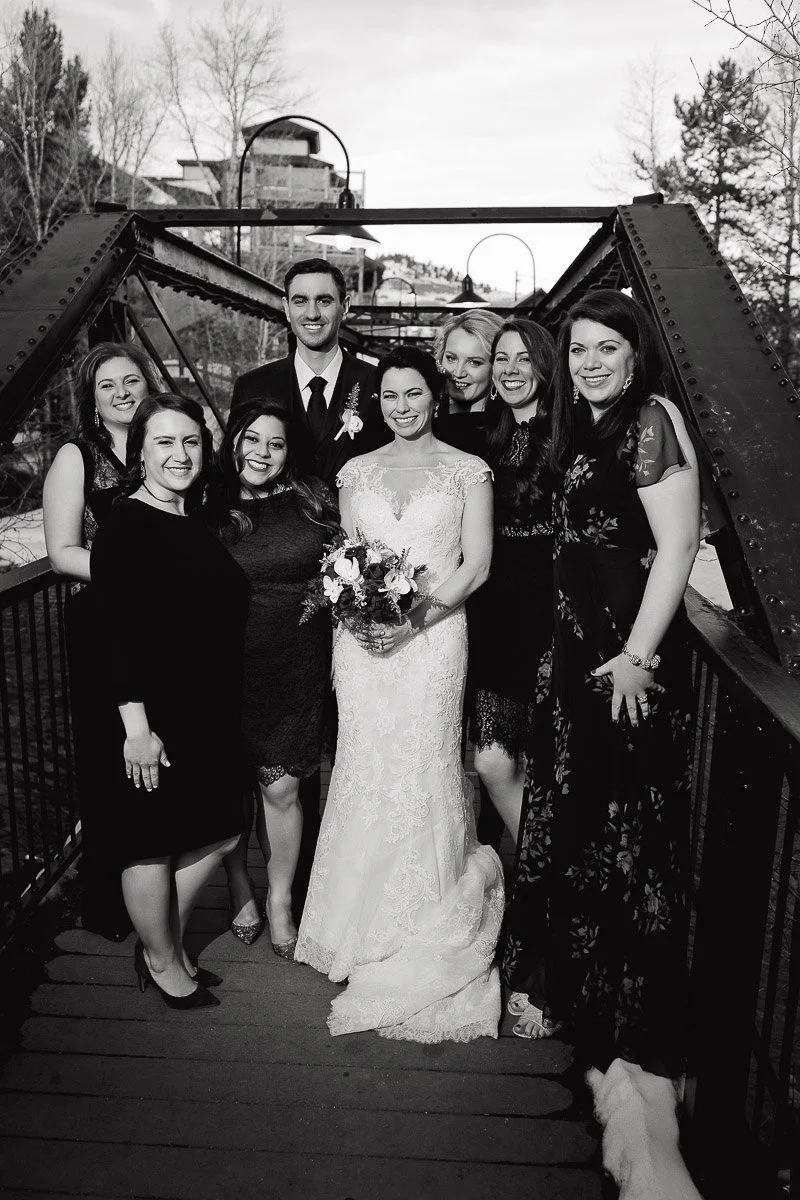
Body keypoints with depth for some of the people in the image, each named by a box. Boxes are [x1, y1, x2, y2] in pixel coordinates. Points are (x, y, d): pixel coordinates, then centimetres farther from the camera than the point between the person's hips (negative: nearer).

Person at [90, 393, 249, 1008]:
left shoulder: (199, 523, 10)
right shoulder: (125, 525, -13)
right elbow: (117, 633, -18)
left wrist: (228, 713, 15)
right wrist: (136, 725, -21)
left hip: (212, 712, 8)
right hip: (155, 716, -8)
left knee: (217, 835, 15)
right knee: (154, 841, 10)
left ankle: (166, 942, 36)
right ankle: (161, 962, 31)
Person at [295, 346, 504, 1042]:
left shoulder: (468, 470, 4)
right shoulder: (357, 472, 13)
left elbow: (476, 565, -2)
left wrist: (415, 617, -13)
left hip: (433, 636, -2)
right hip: (363, 638, 3)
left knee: (424, 769, -4)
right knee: (366, 770, 3)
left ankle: (427, 923, 15)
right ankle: (368, 925, 20)